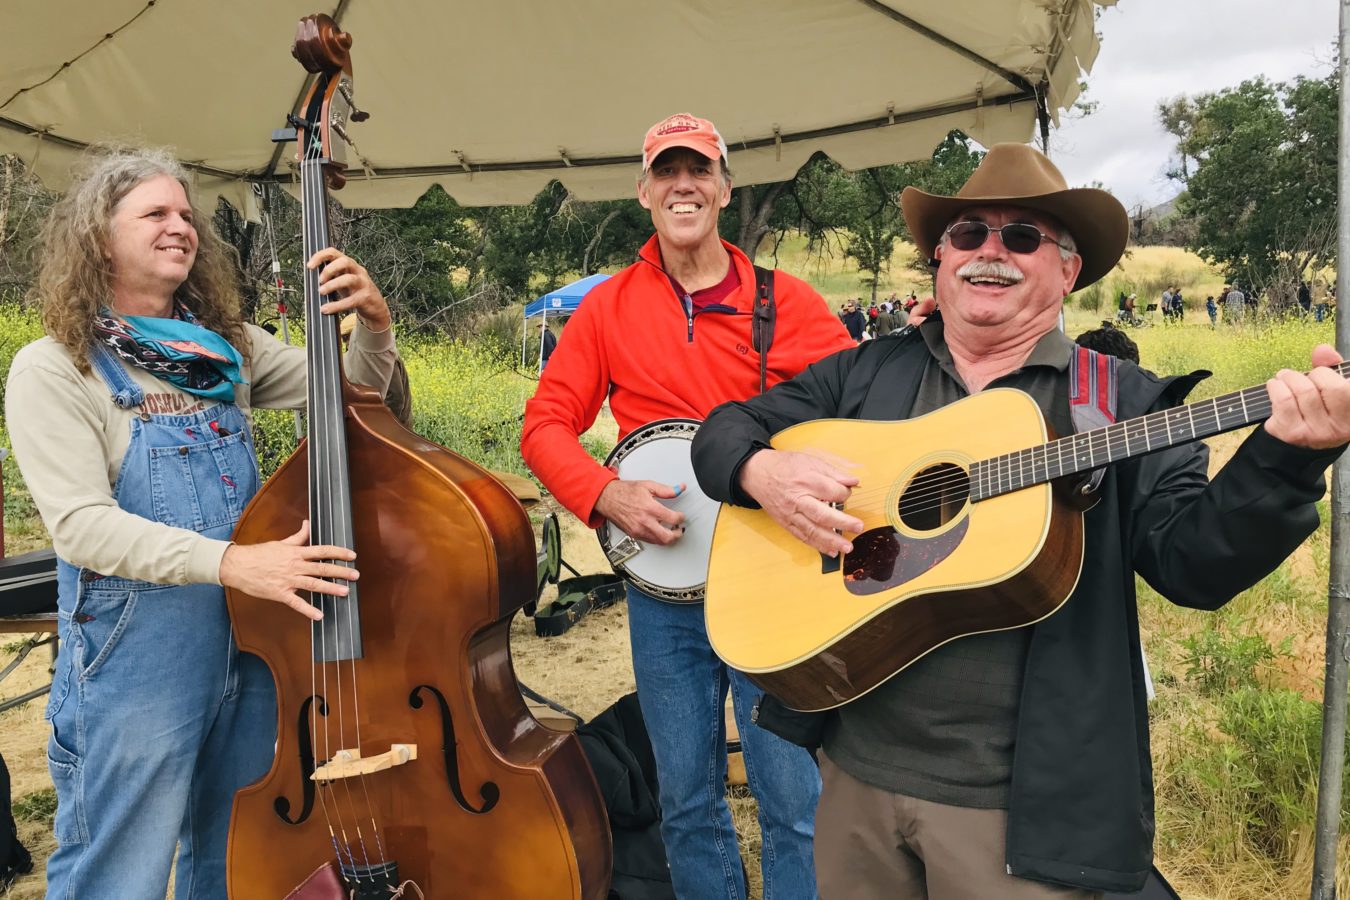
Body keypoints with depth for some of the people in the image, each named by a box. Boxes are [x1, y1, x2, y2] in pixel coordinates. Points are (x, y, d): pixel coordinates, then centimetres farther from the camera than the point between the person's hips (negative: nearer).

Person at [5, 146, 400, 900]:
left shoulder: (228, 348, 8)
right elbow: (81, 526, -19)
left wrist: (374, 323, -12)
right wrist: (230, 561, -31)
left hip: (252, 646, 5)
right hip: (136, 663, -5)